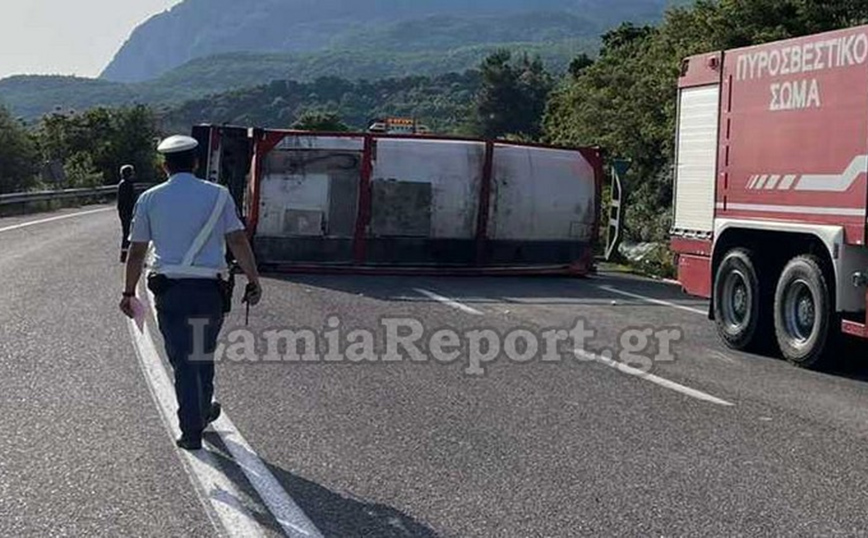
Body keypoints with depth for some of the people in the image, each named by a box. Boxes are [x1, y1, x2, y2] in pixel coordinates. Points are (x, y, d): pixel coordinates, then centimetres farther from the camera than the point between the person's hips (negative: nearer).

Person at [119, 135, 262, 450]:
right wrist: (254, 282, 0)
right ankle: (202, 411, 37)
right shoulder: (218, 195, 2)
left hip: (169, 290, 0)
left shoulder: (150, 199, 4)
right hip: (209, 289, 0)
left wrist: (129, 292, 13)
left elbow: (137, 251, 5)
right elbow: (238, 240, -3)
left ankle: (192, 430, 5)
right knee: (204, 355, 18)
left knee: (182, 360, 5)